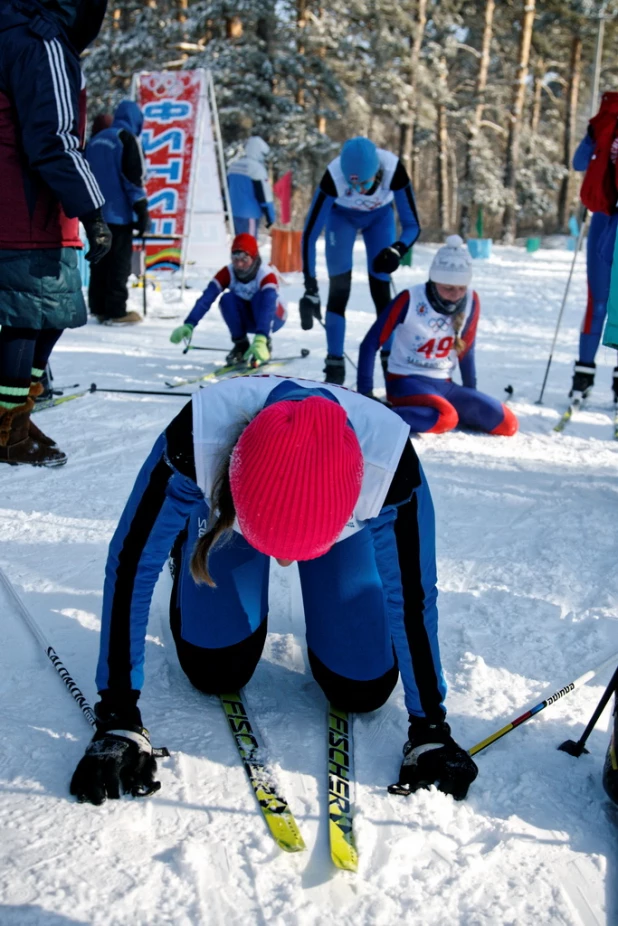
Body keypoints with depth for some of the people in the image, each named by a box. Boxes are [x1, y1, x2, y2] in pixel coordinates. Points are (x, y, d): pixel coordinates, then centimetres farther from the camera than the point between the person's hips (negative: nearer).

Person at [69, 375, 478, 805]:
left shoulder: (391, 462, -42)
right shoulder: (195, 440, -44)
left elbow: (412, 601, -28)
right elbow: (130, 568, -33)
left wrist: (431, 733, -20)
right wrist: (118, 724, -31)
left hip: (349, 525, 0)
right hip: (223, 511, 0)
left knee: (364, 689, -6)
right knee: (215, 671, -5)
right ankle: (188, 560, 23)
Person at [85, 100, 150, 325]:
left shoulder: (96, 140, 14)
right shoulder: (127, 139, -10)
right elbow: (134, 178, -15)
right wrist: (142, 212, -13)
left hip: (97, 212, 8)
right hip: (119, 213, -8)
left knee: (100, 261, 12)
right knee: (119, 263, -5)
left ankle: (98, 307, 15)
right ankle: (116, 312, -6)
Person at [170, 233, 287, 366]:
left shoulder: (267, 275, -31)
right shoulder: (227, 273, -20)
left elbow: (268, 309, -46)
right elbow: (206, 298, -30)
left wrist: (260, 339, -63)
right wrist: (188, 325, -46)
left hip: (273, 319, -3)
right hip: (247, 319, 3)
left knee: (262, 296, -35)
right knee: (227, 299, -27)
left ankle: (265, 345, -20)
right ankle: (241, 345, -13)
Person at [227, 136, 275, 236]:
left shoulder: (233, 165, 13)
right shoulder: (257, 168, -12)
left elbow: (227, 190, 20)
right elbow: (263, 195, -13)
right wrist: (270, 216, -7)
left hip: (235, 213, 8)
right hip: (250, 216, -8)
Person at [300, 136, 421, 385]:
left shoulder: (393, 169, -37)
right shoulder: (333, 176, -39)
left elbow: (412, 225, -25)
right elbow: (310, 234, -33)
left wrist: (397, 250, -46)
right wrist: (310, 288, -37)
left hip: (380, 216, 1)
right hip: (342, 215, -1)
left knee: (381, 290, -6)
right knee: (339, 289, -12)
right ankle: (335, 366, -5)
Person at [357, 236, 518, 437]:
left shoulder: (471, 301, -1)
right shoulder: (410, 300, -14)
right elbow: (370, 343, -11)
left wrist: (471, 393, 18)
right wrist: (365, 392, -16)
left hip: (443, 384, 6)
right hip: (406, 381, -6)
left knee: (506, 423, -8)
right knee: (445, 418, -37)